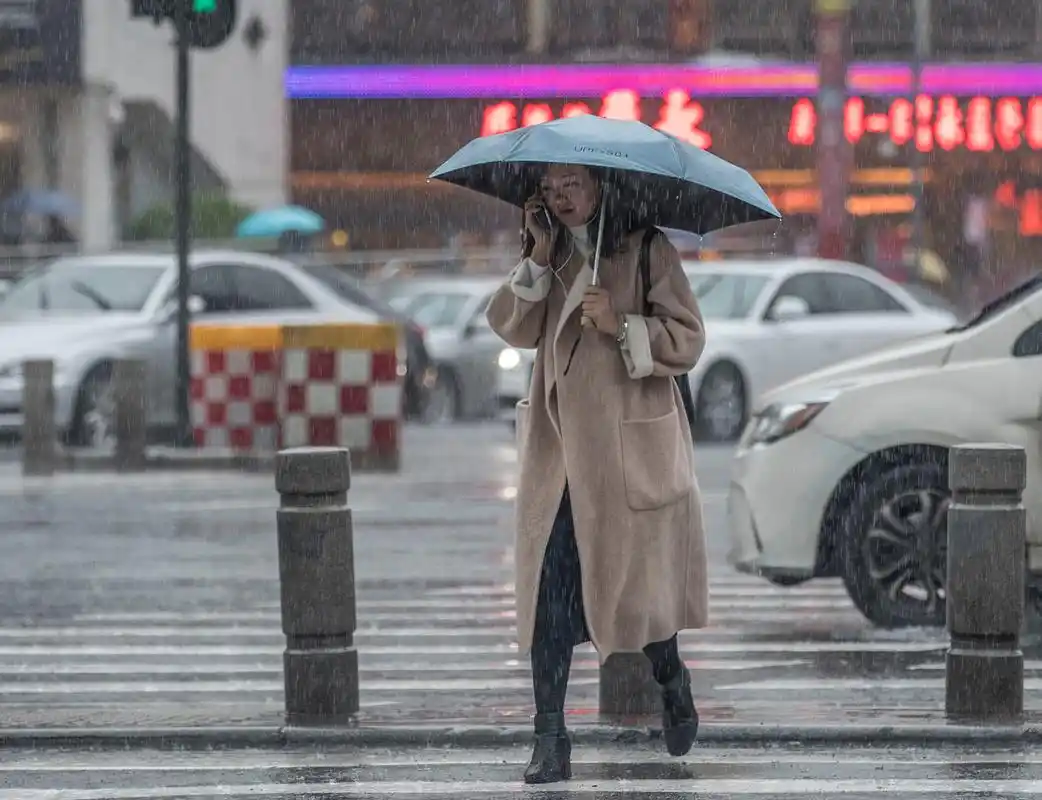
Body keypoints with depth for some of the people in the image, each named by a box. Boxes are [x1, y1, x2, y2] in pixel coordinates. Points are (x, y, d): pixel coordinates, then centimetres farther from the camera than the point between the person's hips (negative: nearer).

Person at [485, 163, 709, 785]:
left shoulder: (648, 252, -3)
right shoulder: (553, 259, 13)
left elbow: (688, 339, -8)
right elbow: (514, 329, 1)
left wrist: (620, 325, -21)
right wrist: (540, 255, -7)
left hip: (631, 450, -4)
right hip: (558, 450, 4)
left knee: (639, 584, 5)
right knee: (550, 591, -4)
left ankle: (673, 684, 36)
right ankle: (551, 743, -2)